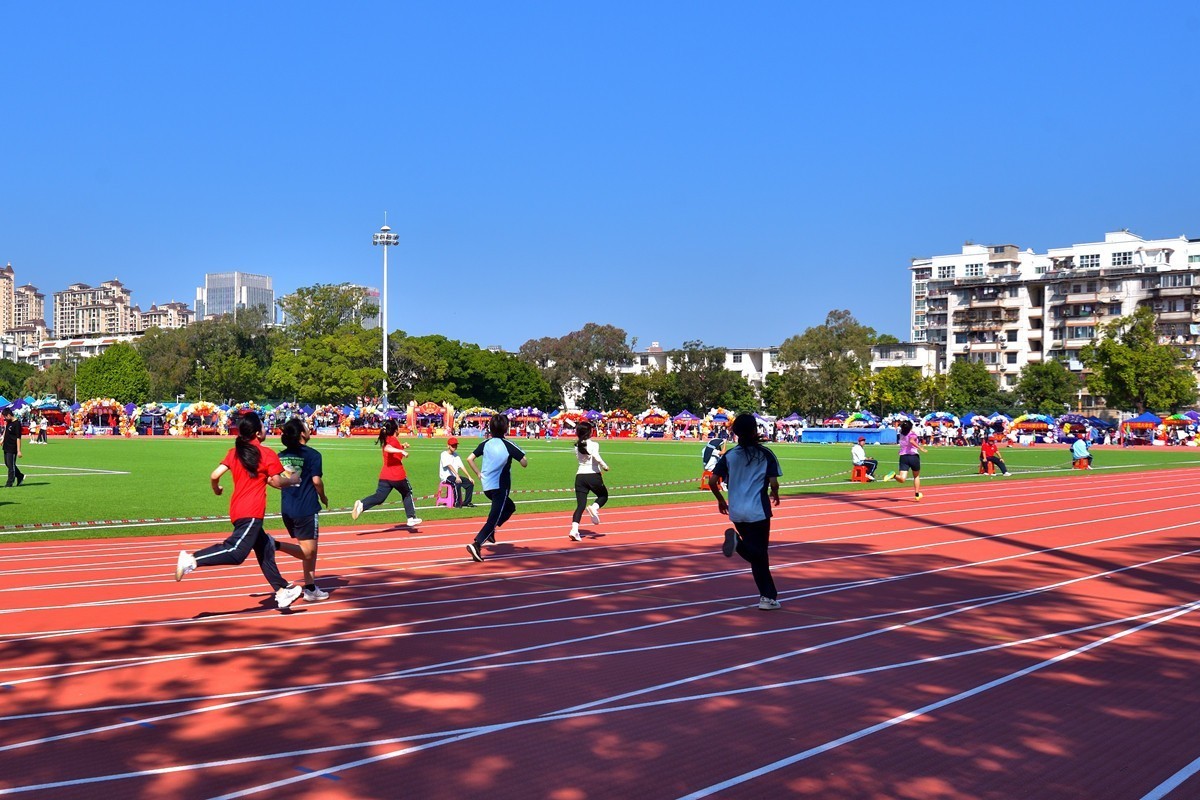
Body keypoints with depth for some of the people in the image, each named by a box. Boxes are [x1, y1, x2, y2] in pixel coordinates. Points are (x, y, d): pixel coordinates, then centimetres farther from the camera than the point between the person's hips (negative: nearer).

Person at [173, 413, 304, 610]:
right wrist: (293, 480, 16)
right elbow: (277, 482, -3)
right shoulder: (267, 454, -7)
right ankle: (192, 559, -24)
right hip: (251, 512, -8)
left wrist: (216, 489, 23)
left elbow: (214, 475, 2)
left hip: (238, 510, 9)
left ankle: (281, 591, 20)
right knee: (236, 553, -15)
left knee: (265, 549, 15)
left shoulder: (235, 452, 9)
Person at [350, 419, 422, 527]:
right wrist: (402, 451, -38)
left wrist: (401, 447, 24)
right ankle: (411, 518, 20)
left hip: (384, 476, 6)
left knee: (379, 497, 0)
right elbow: (387, 449, -33)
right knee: (407, 494, 16)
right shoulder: (394, 440, -11)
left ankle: (361, 504, -26)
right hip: (398, 476, -6)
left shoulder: (386, 439, 14)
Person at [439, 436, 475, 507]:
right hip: (445, 476, -8)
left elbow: (461, 466, 9)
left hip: (455, 476, 8)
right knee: (458, 483, -35)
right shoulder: (444, 454, -9)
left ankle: (466, 502, -3)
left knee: (470, 483, -9)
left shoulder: (456, 454, 14)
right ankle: (457, 503, -25)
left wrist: (469, 477, -2)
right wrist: (457, 476, -36)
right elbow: (450, 466, -23)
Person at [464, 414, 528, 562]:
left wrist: (479, 474, 10)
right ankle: (476, 544, -21)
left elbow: (469, 458, 0)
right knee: (494, 518, -4)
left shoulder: (485, 444, 2)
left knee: (509, 506, 28)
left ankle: (490, 531, 14)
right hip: (501, 487, -6)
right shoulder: (508, 446, -11)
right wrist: (521, 455, 10)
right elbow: (524, 463, -10)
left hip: (487, 487, 6)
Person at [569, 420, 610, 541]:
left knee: (580, 505, 3)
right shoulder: (593, 444, -7)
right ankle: (594, 508, -9)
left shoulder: (577, 445, 9)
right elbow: (596, 456, -22)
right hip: (593, 475, -4)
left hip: (580, 476, 4)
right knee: (604, 495, 23)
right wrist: (605, 466, -9)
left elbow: (578, 458, 14)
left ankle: (574, 530, -13)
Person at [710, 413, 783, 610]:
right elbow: (773, 484, -9)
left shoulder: (729, 456, 3)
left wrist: (720, 500, 14)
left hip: (737, 511, 4)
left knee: (757, 552, 17)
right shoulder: (766, 455, -4)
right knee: (759, 553, 5)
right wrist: (775, 495, 13)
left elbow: (712, 481, -3)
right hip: (758, 511, -3)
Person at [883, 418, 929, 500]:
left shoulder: (901, 434, 10)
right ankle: (917, 494, 26)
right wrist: (920, 448, -27)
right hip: (914, 456, -3)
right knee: (916, 476, 22)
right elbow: (911, 441, -29)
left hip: (903, 457, 3)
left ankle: (894, 475, -38)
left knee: (902, 479, -7)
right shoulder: (912, 434, -7)